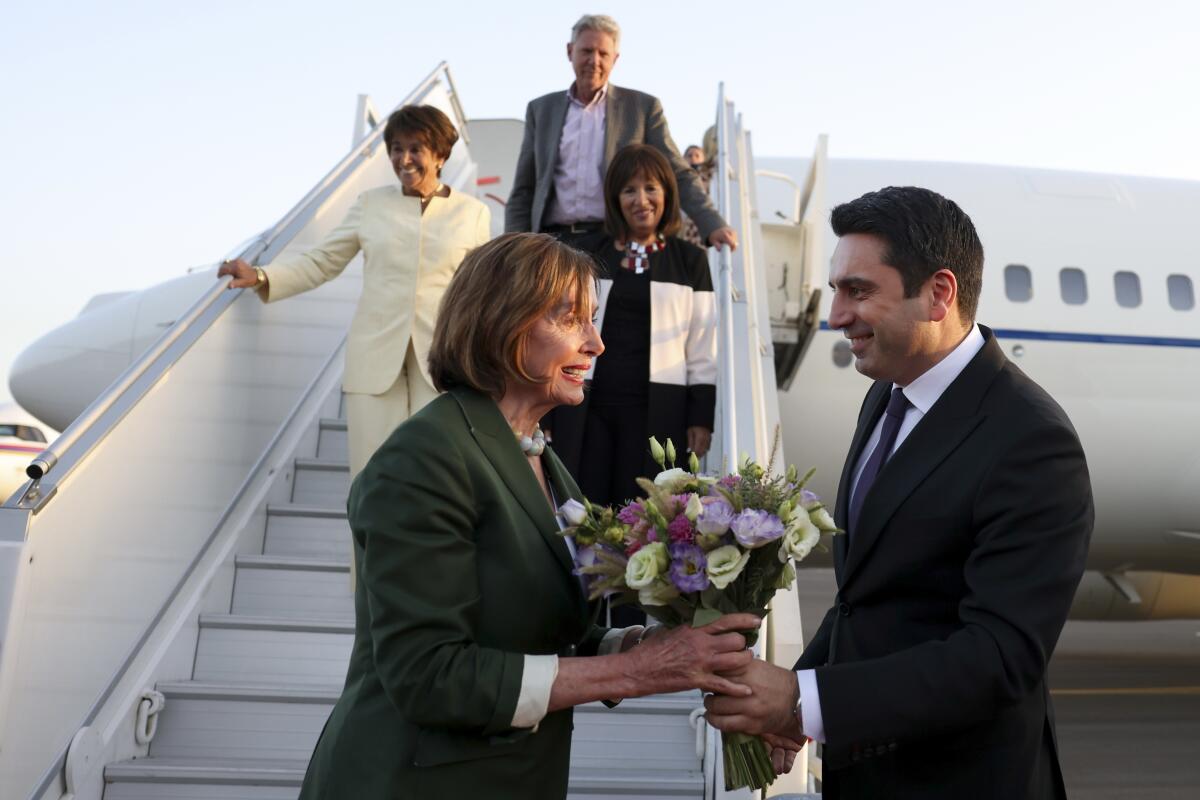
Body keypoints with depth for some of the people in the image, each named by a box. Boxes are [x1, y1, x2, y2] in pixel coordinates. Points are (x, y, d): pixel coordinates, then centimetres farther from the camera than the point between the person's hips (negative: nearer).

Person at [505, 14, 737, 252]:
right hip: (554, 243, 2)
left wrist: (712, 225, -10)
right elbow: (523, 190, 14)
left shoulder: (643, 107, 7)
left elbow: (678, 175, 3)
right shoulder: (541, 109, 14)